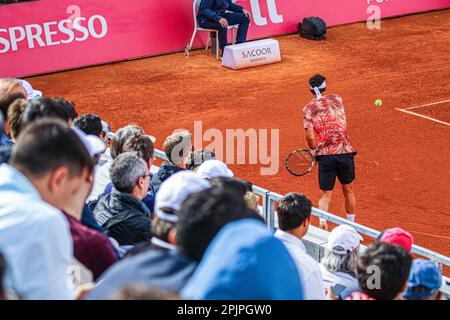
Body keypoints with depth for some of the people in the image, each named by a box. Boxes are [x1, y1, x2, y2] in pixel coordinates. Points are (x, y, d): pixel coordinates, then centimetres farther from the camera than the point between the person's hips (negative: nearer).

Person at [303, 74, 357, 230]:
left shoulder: (308, 109, -3)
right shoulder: (337, 99, 5)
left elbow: (310, 136, -12)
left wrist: (315, 151, 5)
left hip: (325, 155, -2)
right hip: (345, 152, 2)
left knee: (325, 194, 6)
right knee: (348, 189, 21)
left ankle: (322, 222, -15)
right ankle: (351, 223, 33)